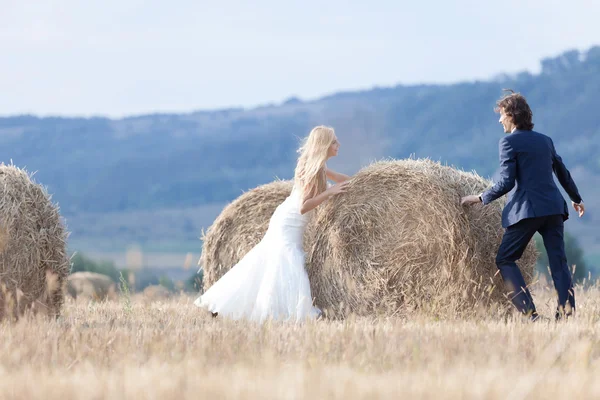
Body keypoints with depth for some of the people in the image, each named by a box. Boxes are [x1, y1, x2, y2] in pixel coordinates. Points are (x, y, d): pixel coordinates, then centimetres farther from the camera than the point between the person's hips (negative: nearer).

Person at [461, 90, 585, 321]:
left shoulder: (509, 142, -4)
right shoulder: (545, 140, 16)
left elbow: (506, 183, -11)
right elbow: (563, 173, 25)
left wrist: (480, 199, -1)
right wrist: (576, 199, 39)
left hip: (526, 210, -6)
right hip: (554, 209, 6)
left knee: (505, 259, 4)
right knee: (558, 261, 5)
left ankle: (529, 312, -8)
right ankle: (567, 311, -7)